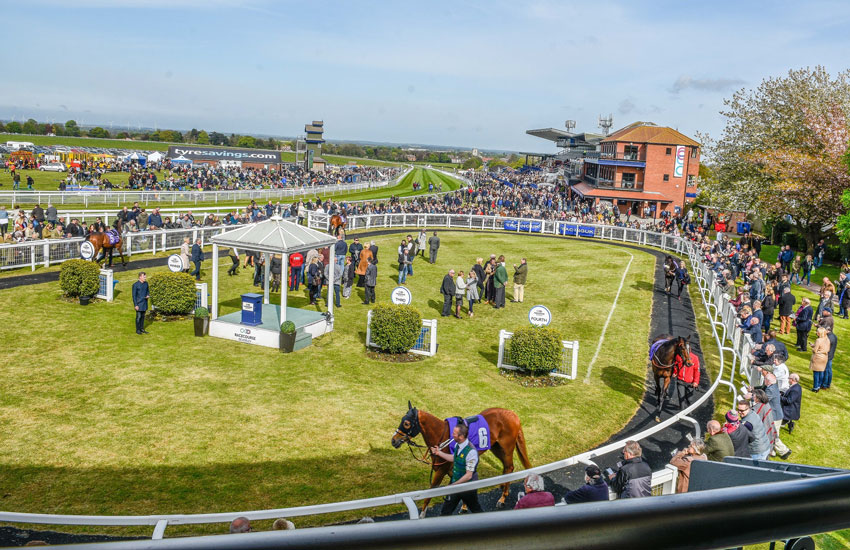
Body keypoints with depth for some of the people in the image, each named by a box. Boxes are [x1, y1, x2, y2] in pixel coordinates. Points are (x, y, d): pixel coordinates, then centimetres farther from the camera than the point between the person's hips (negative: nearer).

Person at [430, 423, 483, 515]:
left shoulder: (471, 452, -31)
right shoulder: (457, 445, -6)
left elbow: (468, 475, -27)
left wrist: (454, 485, -23)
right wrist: (439, 453, 8)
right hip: (455, 484, 7)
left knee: (475, 509, 16)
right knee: (446, 511, 17)